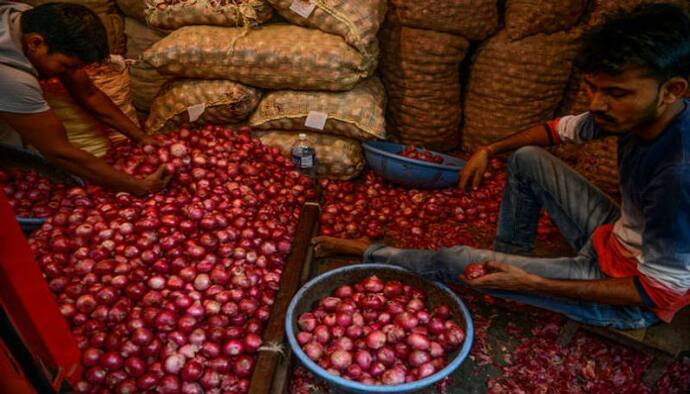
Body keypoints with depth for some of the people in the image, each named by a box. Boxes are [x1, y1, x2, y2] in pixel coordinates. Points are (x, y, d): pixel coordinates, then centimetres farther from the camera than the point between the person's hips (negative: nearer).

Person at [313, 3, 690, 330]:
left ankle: (372, 254, 15)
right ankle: (511, 256, 19)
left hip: (633, 299, -7)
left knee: (462, 261, -11)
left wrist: (532, 284, -31)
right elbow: (564, 129, 8)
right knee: (526, 159, 6)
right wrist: (490, 150, -1)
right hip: (612, 237, 7)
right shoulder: (636, 109, -12)